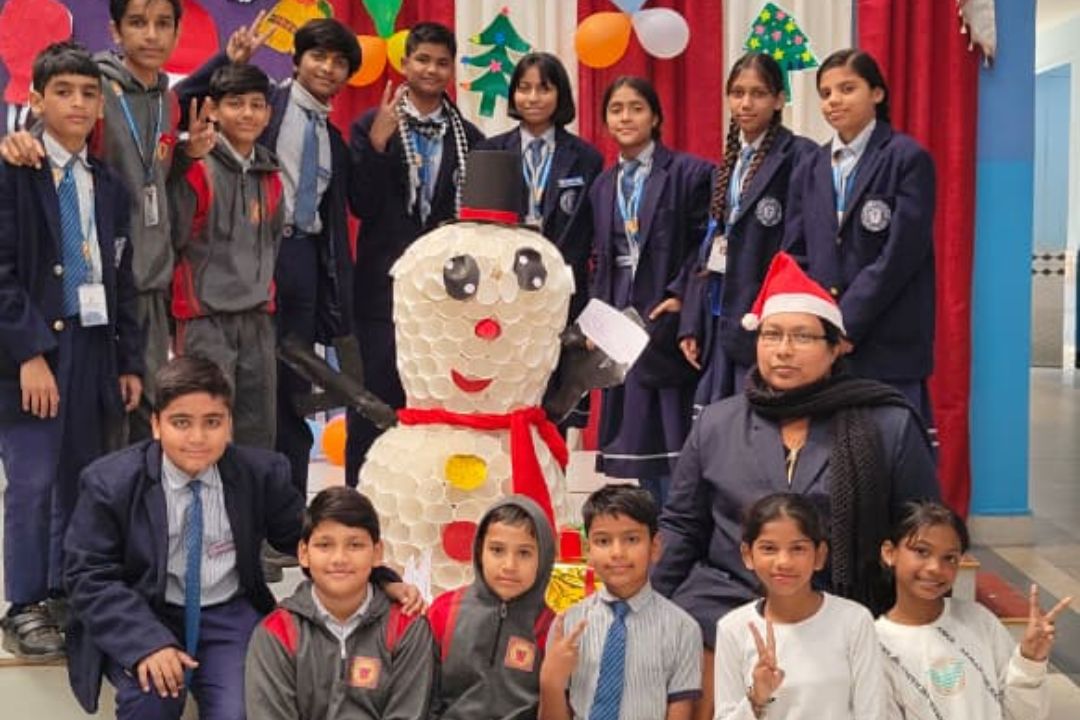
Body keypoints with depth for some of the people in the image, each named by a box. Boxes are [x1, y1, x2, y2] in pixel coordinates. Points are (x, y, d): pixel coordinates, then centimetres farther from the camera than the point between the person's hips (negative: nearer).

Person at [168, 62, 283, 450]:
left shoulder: (270, 177, 13)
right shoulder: (196, 169, -8)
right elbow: (172, 236, -8)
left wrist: (263, 284, 15)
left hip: (259, 318, 6)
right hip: (206, 318, -6)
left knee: (259, 431, 9)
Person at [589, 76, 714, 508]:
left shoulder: (689, 173, -4)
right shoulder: (603, 185, 14)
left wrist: (680, 295, -14)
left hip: (669, 320, -6)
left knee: (672, 436, -5)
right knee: (635, 436, 8)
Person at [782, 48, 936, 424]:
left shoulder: (907, 159, -1)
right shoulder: (810, 170, 15)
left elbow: (901, 253, -9)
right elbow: (794, 254, 12)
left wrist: (848, 323, -12)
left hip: (888, 347, -4)